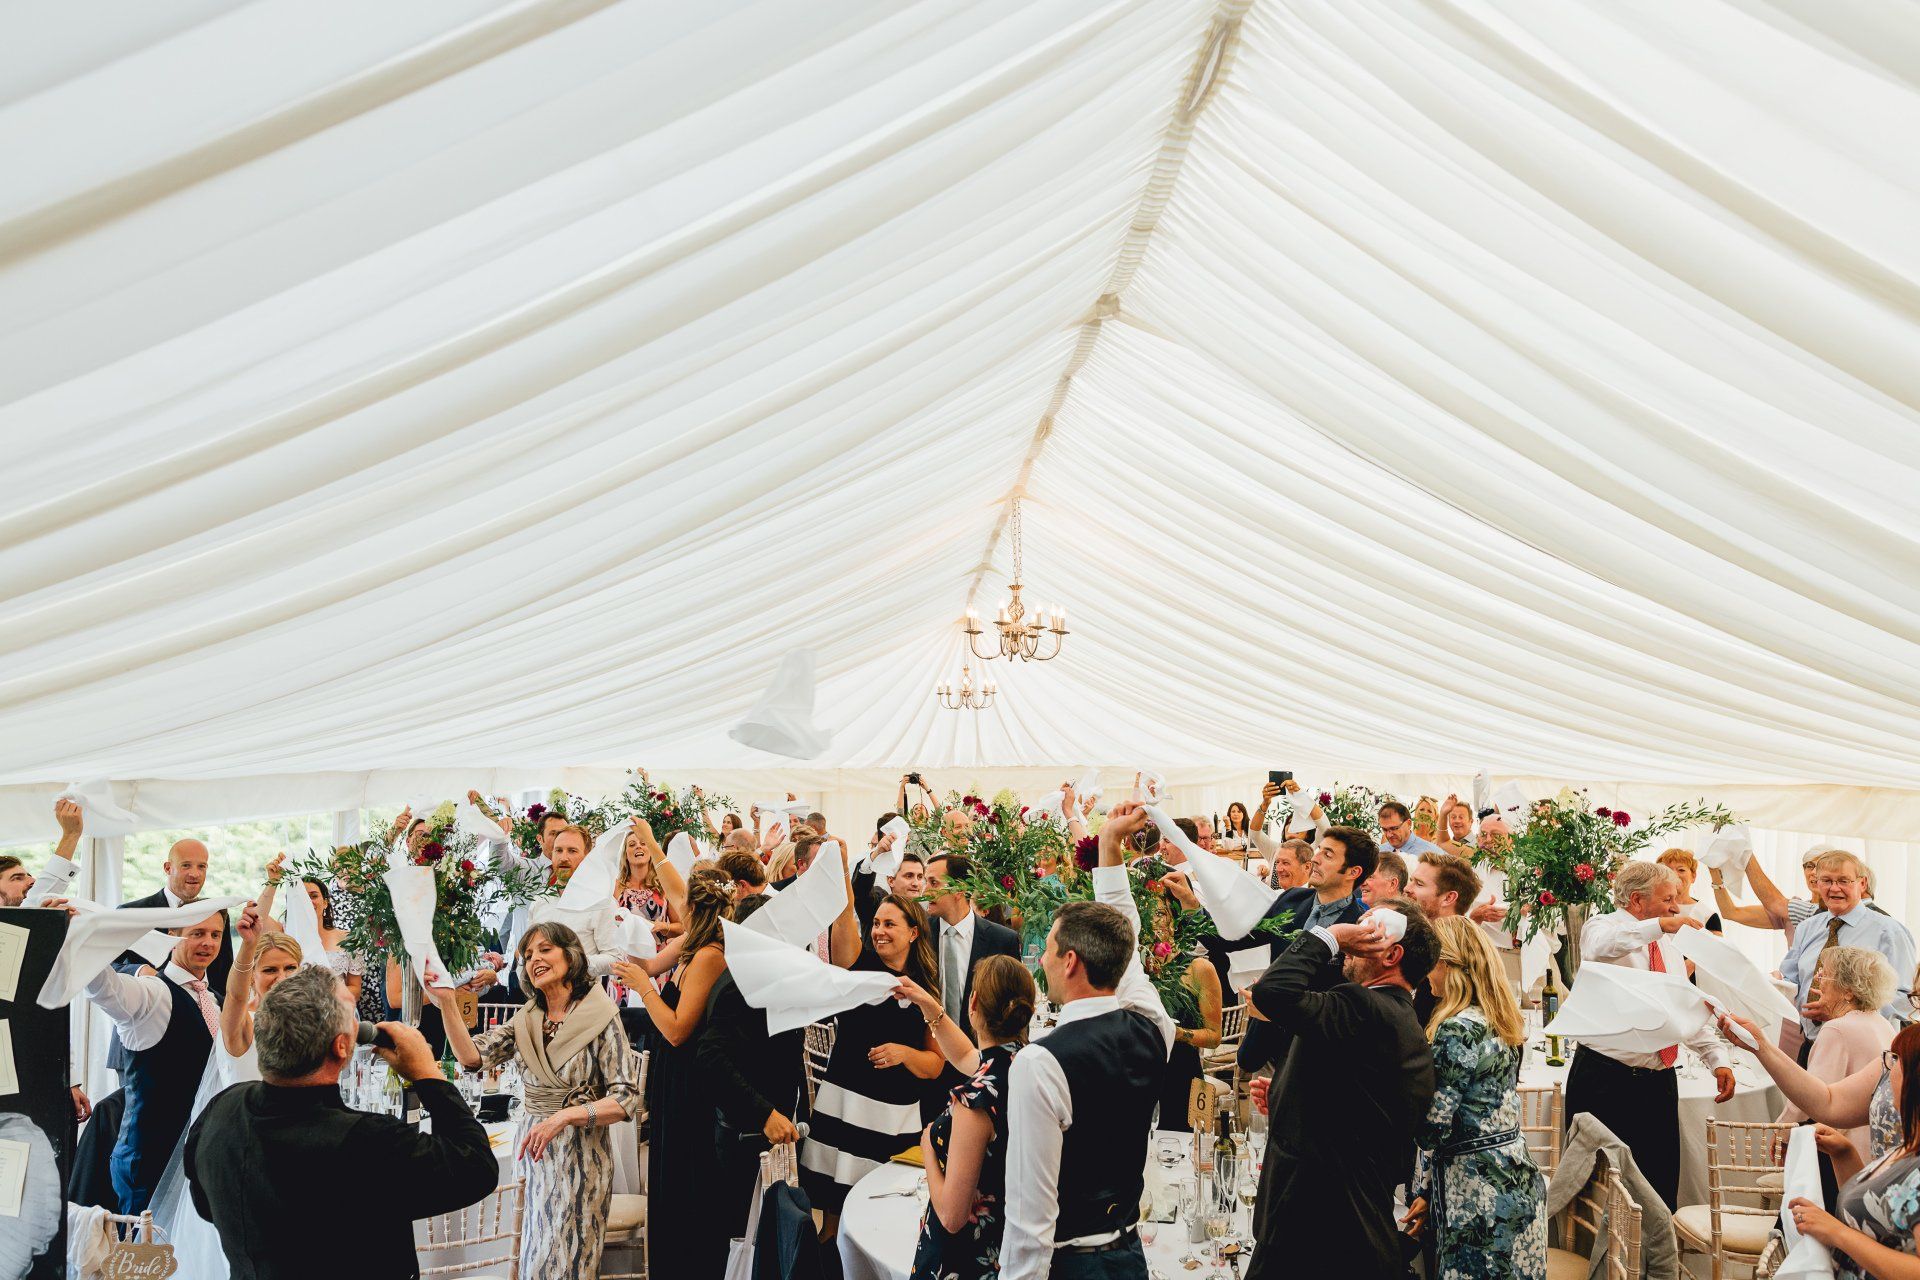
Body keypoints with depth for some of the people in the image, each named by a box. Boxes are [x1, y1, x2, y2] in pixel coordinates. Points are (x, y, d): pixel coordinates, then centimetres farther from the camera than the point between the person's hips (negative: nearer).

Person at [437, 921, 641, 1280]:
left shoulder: (601, 1017, -11)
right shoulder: (525, 1021, 5)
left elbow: (626, 1099, -14)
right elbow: (472, 1056, -8)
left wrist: (563, 1116, -25)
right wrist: (446, 1002, -19)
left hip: (580, 1154, -5)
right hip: (533, 1151, 5)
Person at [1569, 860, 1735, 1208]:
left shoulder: (1670, 946, 16)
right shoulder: (1604, 927, -6)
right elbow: (1598, 947, -32)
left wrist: (1717, 1059, 7)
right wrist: (1660, 925, -38)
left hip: (1659, 1084, 7)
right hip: (1605, 1082, -7)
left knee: (1661, 1186, 8)